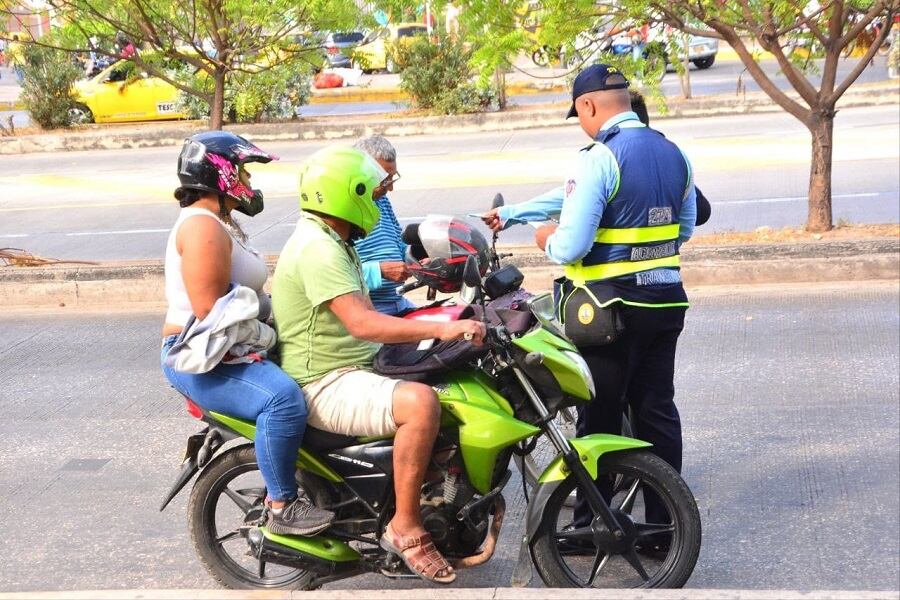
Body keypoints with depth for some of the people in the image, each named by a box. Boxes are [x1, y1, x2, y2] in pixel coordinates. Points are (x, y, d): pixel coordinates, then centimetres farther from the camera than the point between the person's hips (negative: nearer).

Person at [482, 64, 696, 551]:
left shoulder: (599, 159, -16)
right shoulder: (673, 154, 9)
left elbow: (570, 247, -22)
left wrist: (548, 239, 4)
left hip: (611, 308, -7)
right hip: (666, 301, 7)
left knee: (600, 418, 5)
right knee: (657, 411, 13)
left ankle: (593, 524, 17)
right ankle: (662, 527, 19)